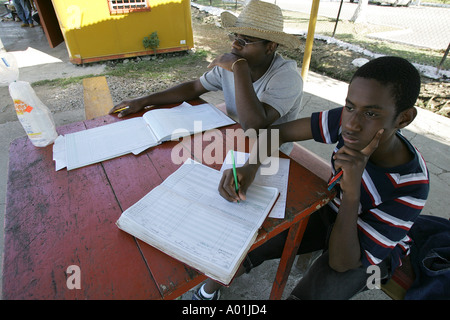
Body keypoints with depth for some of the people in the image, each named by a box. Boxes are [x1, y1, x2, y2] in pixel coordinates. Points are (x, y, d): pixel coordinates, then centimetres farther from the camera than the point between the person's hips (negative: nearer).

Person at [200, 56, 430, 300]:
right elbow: (277, 131, -16)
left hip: (376, 249, -2)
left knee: (306, 294, -29)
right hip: (331, 211, 3)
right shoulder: (346, 121, -22)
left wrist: (352, 192, -41)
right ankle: (208, 292, 16)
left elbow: (342, 263, -28)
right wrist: (250, 167, -36)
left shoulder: (411, 186, -31)